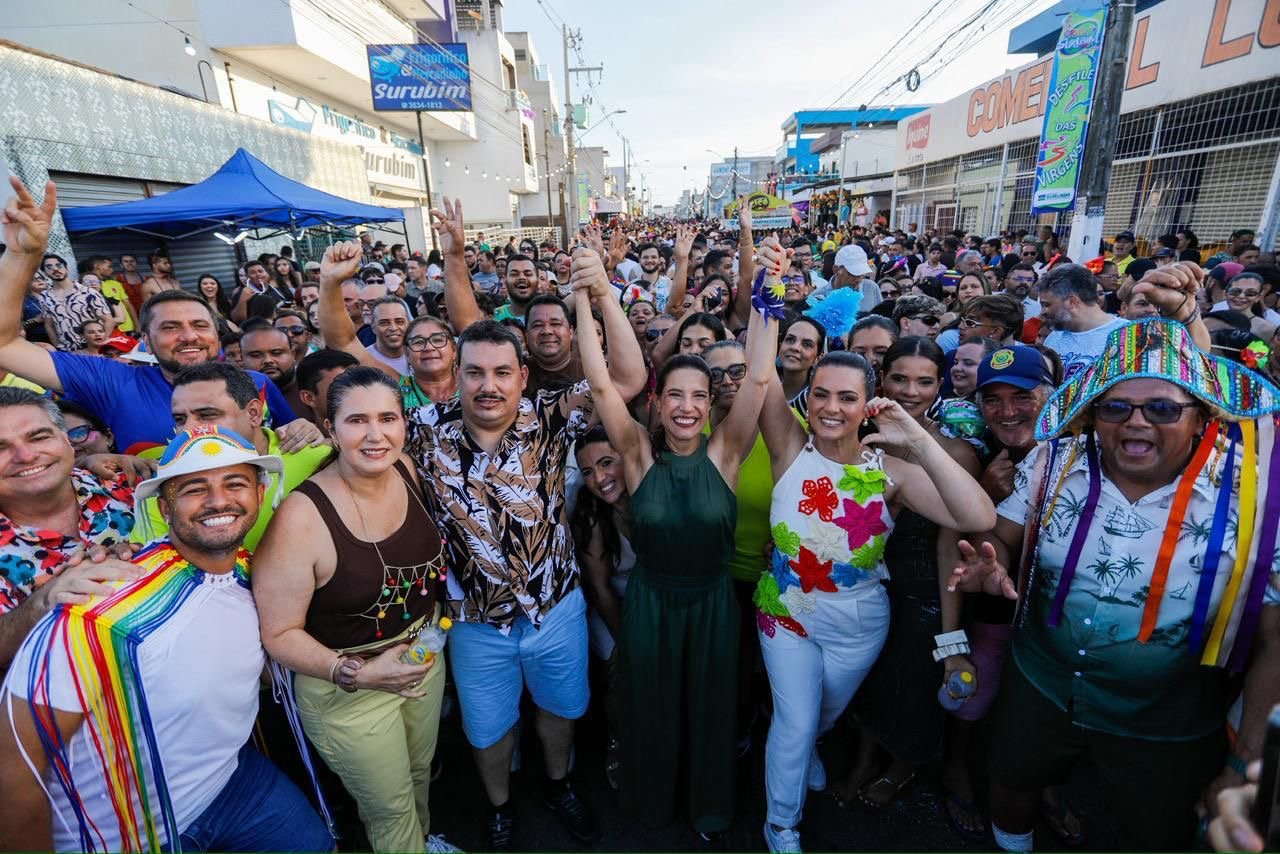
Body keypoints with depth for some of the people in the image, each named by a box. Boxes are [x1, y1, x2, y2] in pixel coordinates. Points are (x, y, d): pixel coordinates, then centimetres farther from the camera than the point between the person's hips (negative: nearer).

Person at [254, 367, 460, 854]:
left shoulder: (406, 470, -11)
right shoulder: (301, 516, -28)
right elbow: (278, 634, -20)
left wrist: (434, 623, 2)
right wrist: (358, 672, -29)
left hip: (424, 656, 6)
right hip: (344, 687, -5)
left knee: (420, 772, 30)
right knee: (390, 807, 19)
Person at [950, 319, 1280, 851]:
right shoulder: (1054, 463, -13)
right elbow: (1001, 537, 0)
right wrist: (992, 568, -24)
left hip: (1166, 731, -2)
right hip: (1038, 690, 3)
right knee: (1011, 786, 25)